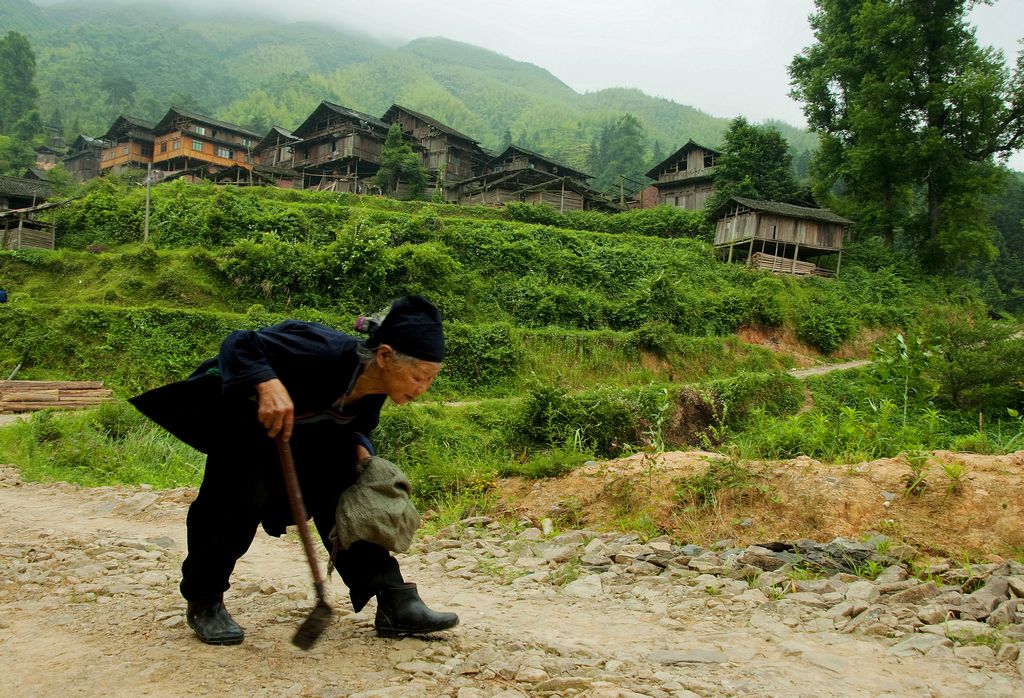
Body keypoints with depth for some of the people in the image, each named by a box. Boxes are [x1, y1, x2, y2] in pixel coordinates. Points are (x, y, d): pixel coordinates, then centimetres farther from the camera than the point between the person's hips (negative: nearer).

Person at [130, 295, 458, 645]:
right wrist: (268, 384, -55)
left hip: (303, 429, 6)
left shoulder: (372, 390, -16)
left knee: (344, 494, -7)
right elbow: (238, 344, -36)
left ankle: (395, 603, -5)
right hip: (239, 413, -6)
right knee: (242, 499, -21)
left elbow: (355, 427, 4)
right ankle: (203, 603, 3)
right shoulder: (326, 352, -39)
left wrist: (360, 449, -19)